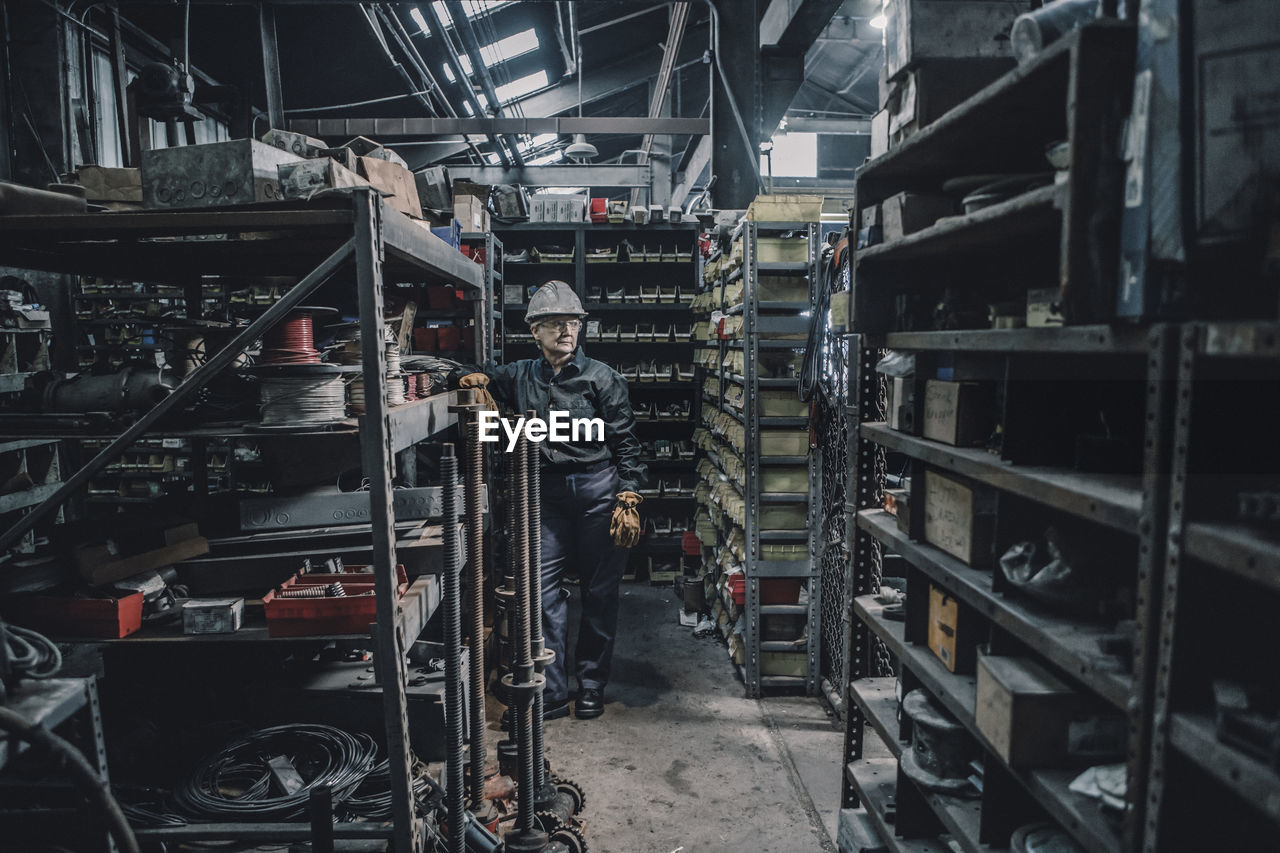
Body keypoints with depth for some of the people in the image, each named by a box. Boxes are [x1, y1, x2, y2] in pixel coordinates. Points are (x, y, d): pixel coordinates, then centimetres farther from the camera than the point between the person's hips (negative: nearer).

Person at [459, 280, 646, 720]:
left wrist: (628, 503, -9)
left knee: (599, 591, 5)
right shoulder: (521, 376, 8)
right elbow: (492, 379, 27)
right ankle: (553, 692, 10)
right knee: (543, 589, -1)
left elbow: (626, 445, -3)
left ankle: (592, 686, 21)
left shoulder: (602, 378, -3)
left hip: (599, 491, -3)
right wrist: (479, 378, 2)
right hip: (548, 494, 3)